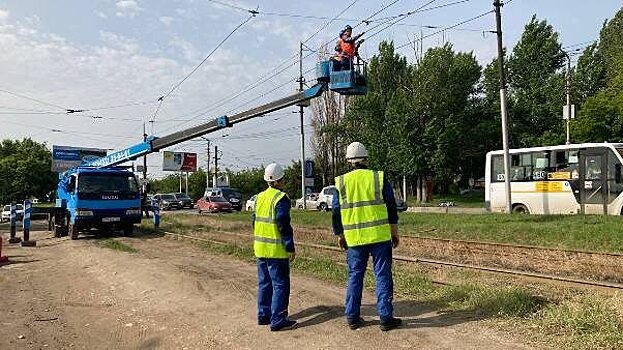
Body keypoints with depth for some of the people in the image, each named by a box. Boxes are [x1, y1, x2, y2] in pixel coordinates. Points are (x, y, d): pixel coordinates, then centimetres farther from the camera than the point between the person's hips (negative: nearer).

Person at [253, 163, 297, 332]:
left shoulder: (260, 197, 11)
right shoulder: (281, 198, -14)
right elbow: (284, 225, -18)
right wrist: (290, 247, -13)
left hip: (260, 248, 8)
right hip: (276, 250, -8)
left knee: (264, 283, 17)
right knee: (280, 285, -1)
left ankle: (263, 315, 24)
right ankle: (278, 321, 2)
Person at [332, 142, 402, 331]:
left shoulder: (341, 182, 2)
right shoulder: (379, 177, -2)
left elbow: (336, 212, 6)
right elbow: (391, 207, 1)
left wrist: (340, 235, 17)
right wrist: (394, 232, 10)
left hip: (354, 239, 2)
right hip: (380, 236, -1)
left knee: (354, 276, 11)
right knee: (383, 276, 5)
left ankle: (352, 317, 18)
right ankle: (386, 318, 10)